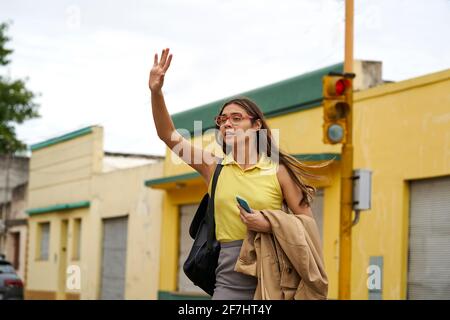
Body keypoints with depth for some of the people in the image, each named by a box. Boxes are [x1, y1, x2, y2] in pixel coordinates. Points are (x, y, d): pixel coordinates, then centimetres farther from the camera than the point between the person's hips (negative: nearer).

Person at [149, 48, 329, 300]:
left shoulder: (278, 171, -1)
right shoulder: (215, 168, 7)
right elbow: (168, 135, 2)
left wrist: (271, 225, -15)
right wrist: (156, 92, -10)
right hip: (230, 281, 2)